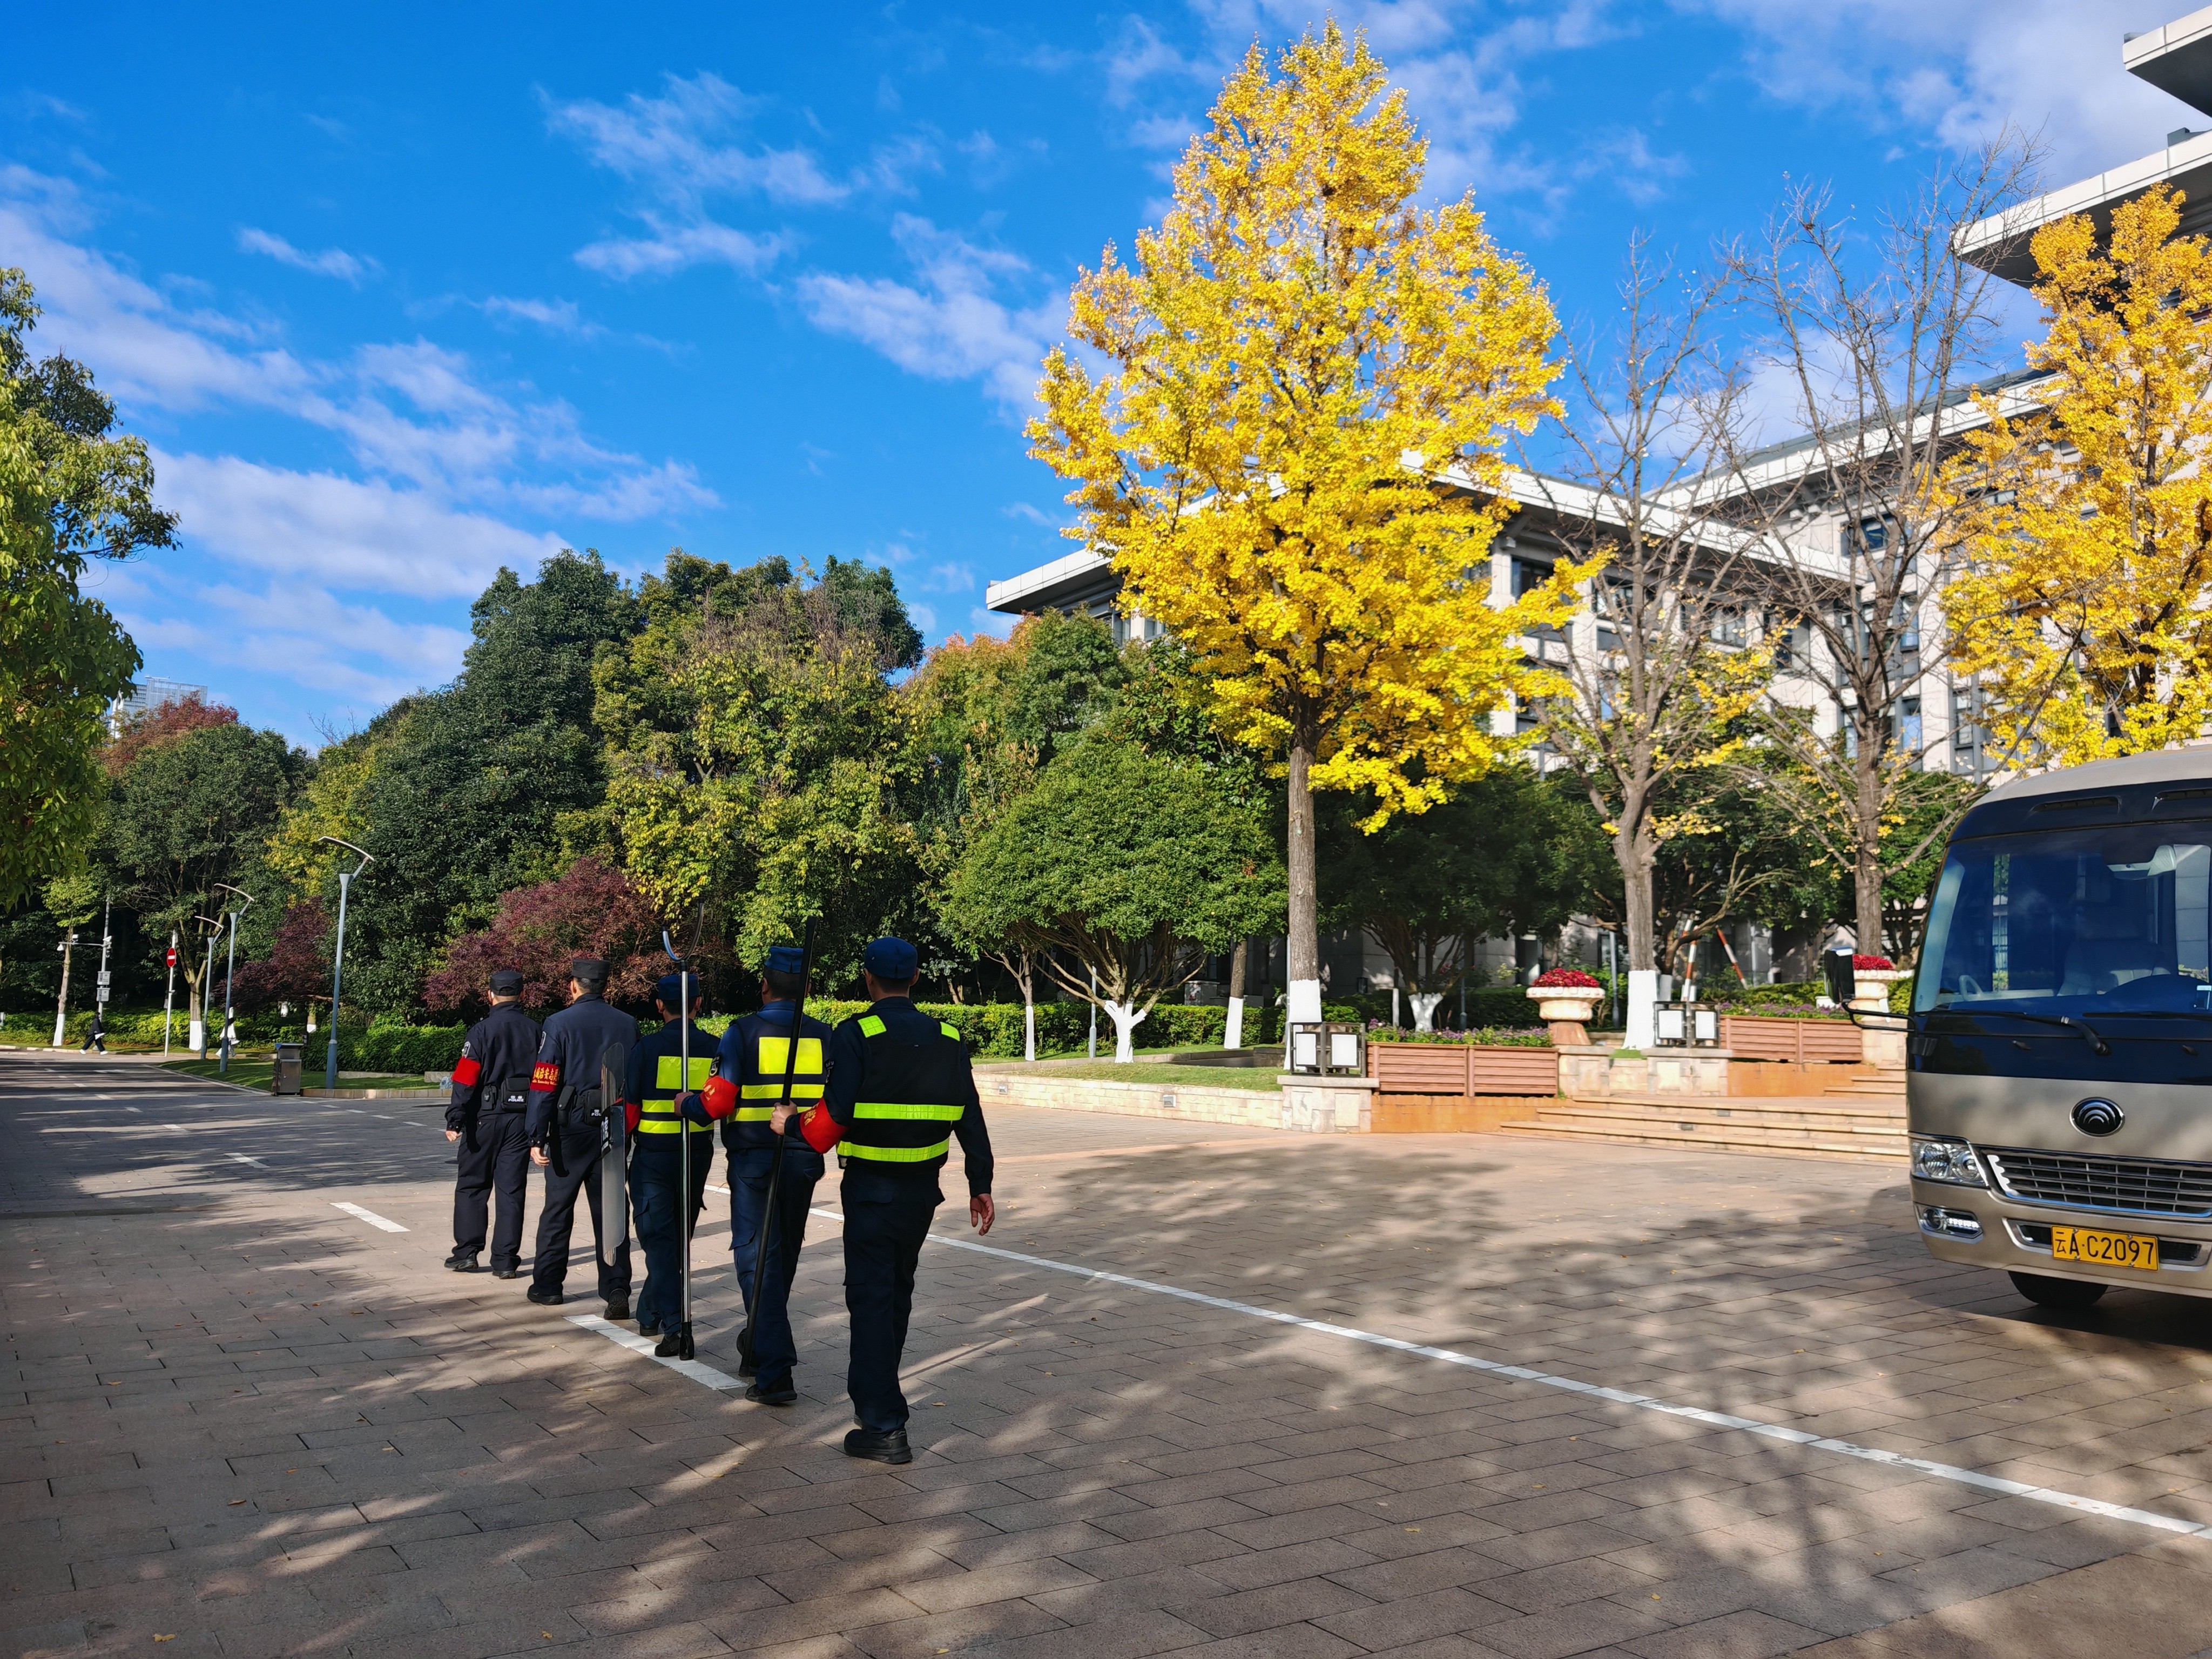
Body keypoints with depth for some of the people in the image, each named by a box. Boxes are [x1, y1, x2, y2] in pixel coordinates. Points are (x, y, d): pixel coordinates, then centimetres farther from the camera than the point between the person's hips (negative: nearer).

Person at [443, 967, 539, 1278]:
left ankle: (466, 1252, 12)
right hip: (522, 1117, 3)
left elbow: (466, 1080, -12)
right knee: (512, 1191, 5)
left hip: (486, 1117, -3)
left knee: (471, 1186, 11)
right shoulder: (536, 1031, 4)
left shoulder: (481, 1031, -7)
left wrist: (455, 1120, -11)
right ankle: (505, 1261, 5)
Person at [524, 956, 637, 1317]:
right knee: (610, 1209, 6)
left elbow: (544, 1085, -11)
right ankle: (616, 1288, -1)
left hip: (572, 1126, -3)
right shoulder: (628, 1025, 4)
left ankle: (548, 1285, 21)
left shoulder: (560, 1024, -7)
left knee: (558, 1207, 11)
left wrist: (536, 1137, -9)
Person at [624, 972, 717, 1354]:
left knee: (659, 1238, 0)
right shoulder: (714, 1049, -1)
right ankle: (650, 1314, 30)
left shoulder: (648, 1048, -9)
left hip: (653, 1154, -3)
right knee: (679, 1237, 17)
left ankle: (674, 1324, -10)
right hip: (698, 1155, 3)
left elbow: (630, 1106, -6)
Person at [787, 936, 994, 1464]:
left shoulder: (856, 1035, -11)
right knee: (898, 1289, 21)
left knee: (871, 1295, -1)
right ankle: (874, 1386, 38)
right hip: (923, 1188, 5)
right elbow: (970, 1119, 5)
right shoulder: (947, 1039, 4)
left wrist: (792, 1123, 0)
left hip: (870, 1187, -5)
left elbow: (836, 1115, -19)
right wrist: (981, 1185, 12)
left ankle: (885, 1425, -3)